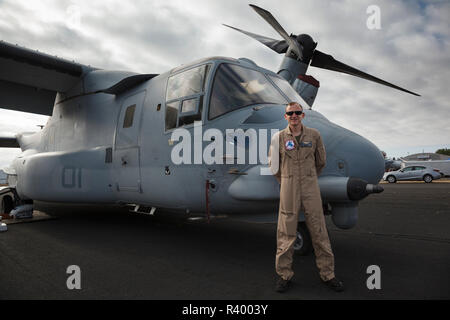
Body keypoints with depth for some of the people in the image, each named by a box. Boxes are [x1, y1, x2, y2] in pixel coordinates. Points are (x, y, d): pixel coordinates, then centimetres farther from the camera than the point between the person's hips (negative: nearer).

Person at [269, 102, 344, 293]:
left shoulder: (314, 135, 5)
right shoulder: (279, 137, 2)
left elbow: (321, 161, 17)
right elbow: (273, 164, 12)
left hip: (310, 188, 1)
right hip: (288, 189, -1)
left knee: (319, 232, 6)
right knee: (286, 233, 3)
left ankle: (327, 274, 20)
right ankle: (284, 275, 16)